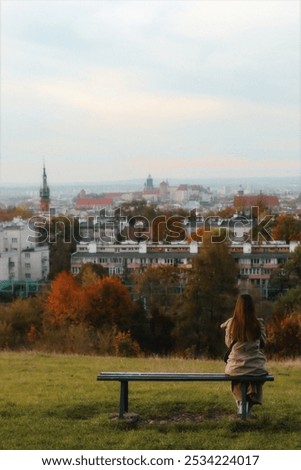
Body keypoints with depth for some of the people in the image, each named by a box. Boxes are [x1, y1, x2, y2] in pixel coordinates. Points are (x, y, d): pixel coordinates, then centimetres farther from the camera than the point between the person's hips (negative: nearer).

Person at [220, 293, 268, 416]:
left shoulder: (231, 323, -6)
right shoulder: (258, 323, -7)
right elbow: (263, 343, 9)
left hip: (236, 367, 1)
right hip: (256, 367, -1)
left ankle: (241, 402, 24)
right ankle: (250, 403, 28)